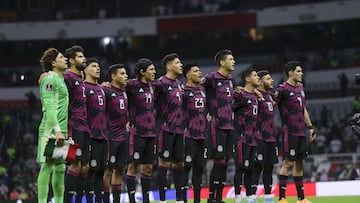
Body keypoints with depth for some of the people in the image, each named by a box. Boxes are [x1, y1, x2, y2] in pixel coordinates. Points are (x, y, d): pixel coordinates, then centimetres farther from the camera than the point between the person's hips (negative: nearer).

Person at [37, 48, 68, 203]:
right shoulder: (50, 79, -8)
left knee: (60, 168, 10)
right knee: (47, 166, -9)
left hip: (62, 131, 9)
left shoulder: (61, 79, 19)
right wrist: (57, 130, -22)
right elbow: (49, 107, -16)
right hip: (51, 130, -9)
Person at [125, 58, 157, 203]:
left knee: (148, 167, 9)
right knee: (133, 166, -2)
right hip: (137, 131, -7)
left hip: (151, 131, 7)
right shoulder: (132, 85, -10)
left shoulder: (150, 86, 12)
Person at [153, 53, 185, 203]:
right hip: (166, 129, -8)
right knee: (164, 162, -4)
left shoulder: (178, 83, 16)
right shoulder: (161, 83, -10)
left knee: (179, 163, 9)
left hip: (179, 129, 8)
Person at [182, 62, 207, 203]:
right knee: (186, 167, -6)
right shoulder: (183, 90, -9)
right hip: (189, 135, -7)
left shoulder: (202, 89, 14)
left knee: (199, 167, 9)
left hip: (202, 134, 7)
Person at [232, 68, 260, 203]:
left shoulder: (255, 95, 17)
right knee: (241, 167, -7)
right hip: (242, 138, -8)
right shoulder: (240, 95, -11)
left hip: (252, 138, 8)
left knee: (250, 168, 9)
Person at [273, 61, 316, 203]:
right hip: (289, 132, -8)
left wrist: (310, 127, 21)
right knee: (288, 163, -10)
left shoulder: (300, 87, 16)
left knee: (300, 164, 11)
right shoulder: (283, 89, -9)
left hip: (300, 132, 8)